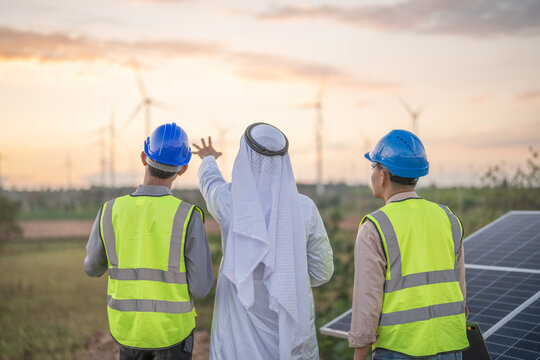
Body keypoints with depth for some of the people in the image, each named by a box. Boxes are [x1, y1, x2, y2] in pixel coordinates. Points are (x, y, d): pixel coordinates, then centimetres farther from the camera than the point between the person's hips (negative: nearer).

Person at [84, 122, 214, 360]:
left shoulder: (110, 212, -10)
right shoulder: (188, 217, -20)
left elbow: (93, 267, 7)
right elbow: (200, 288, -15)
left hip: (128, 326, 3)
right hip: (172, 329, -3)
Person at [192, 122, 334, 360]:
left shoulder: (229, 201, -13)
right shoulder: (304, 208, -11)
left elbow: (210, 180, 14)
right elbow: (322, 272, -1)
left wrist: (208, 159, 37)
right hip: (290, 325, 1)